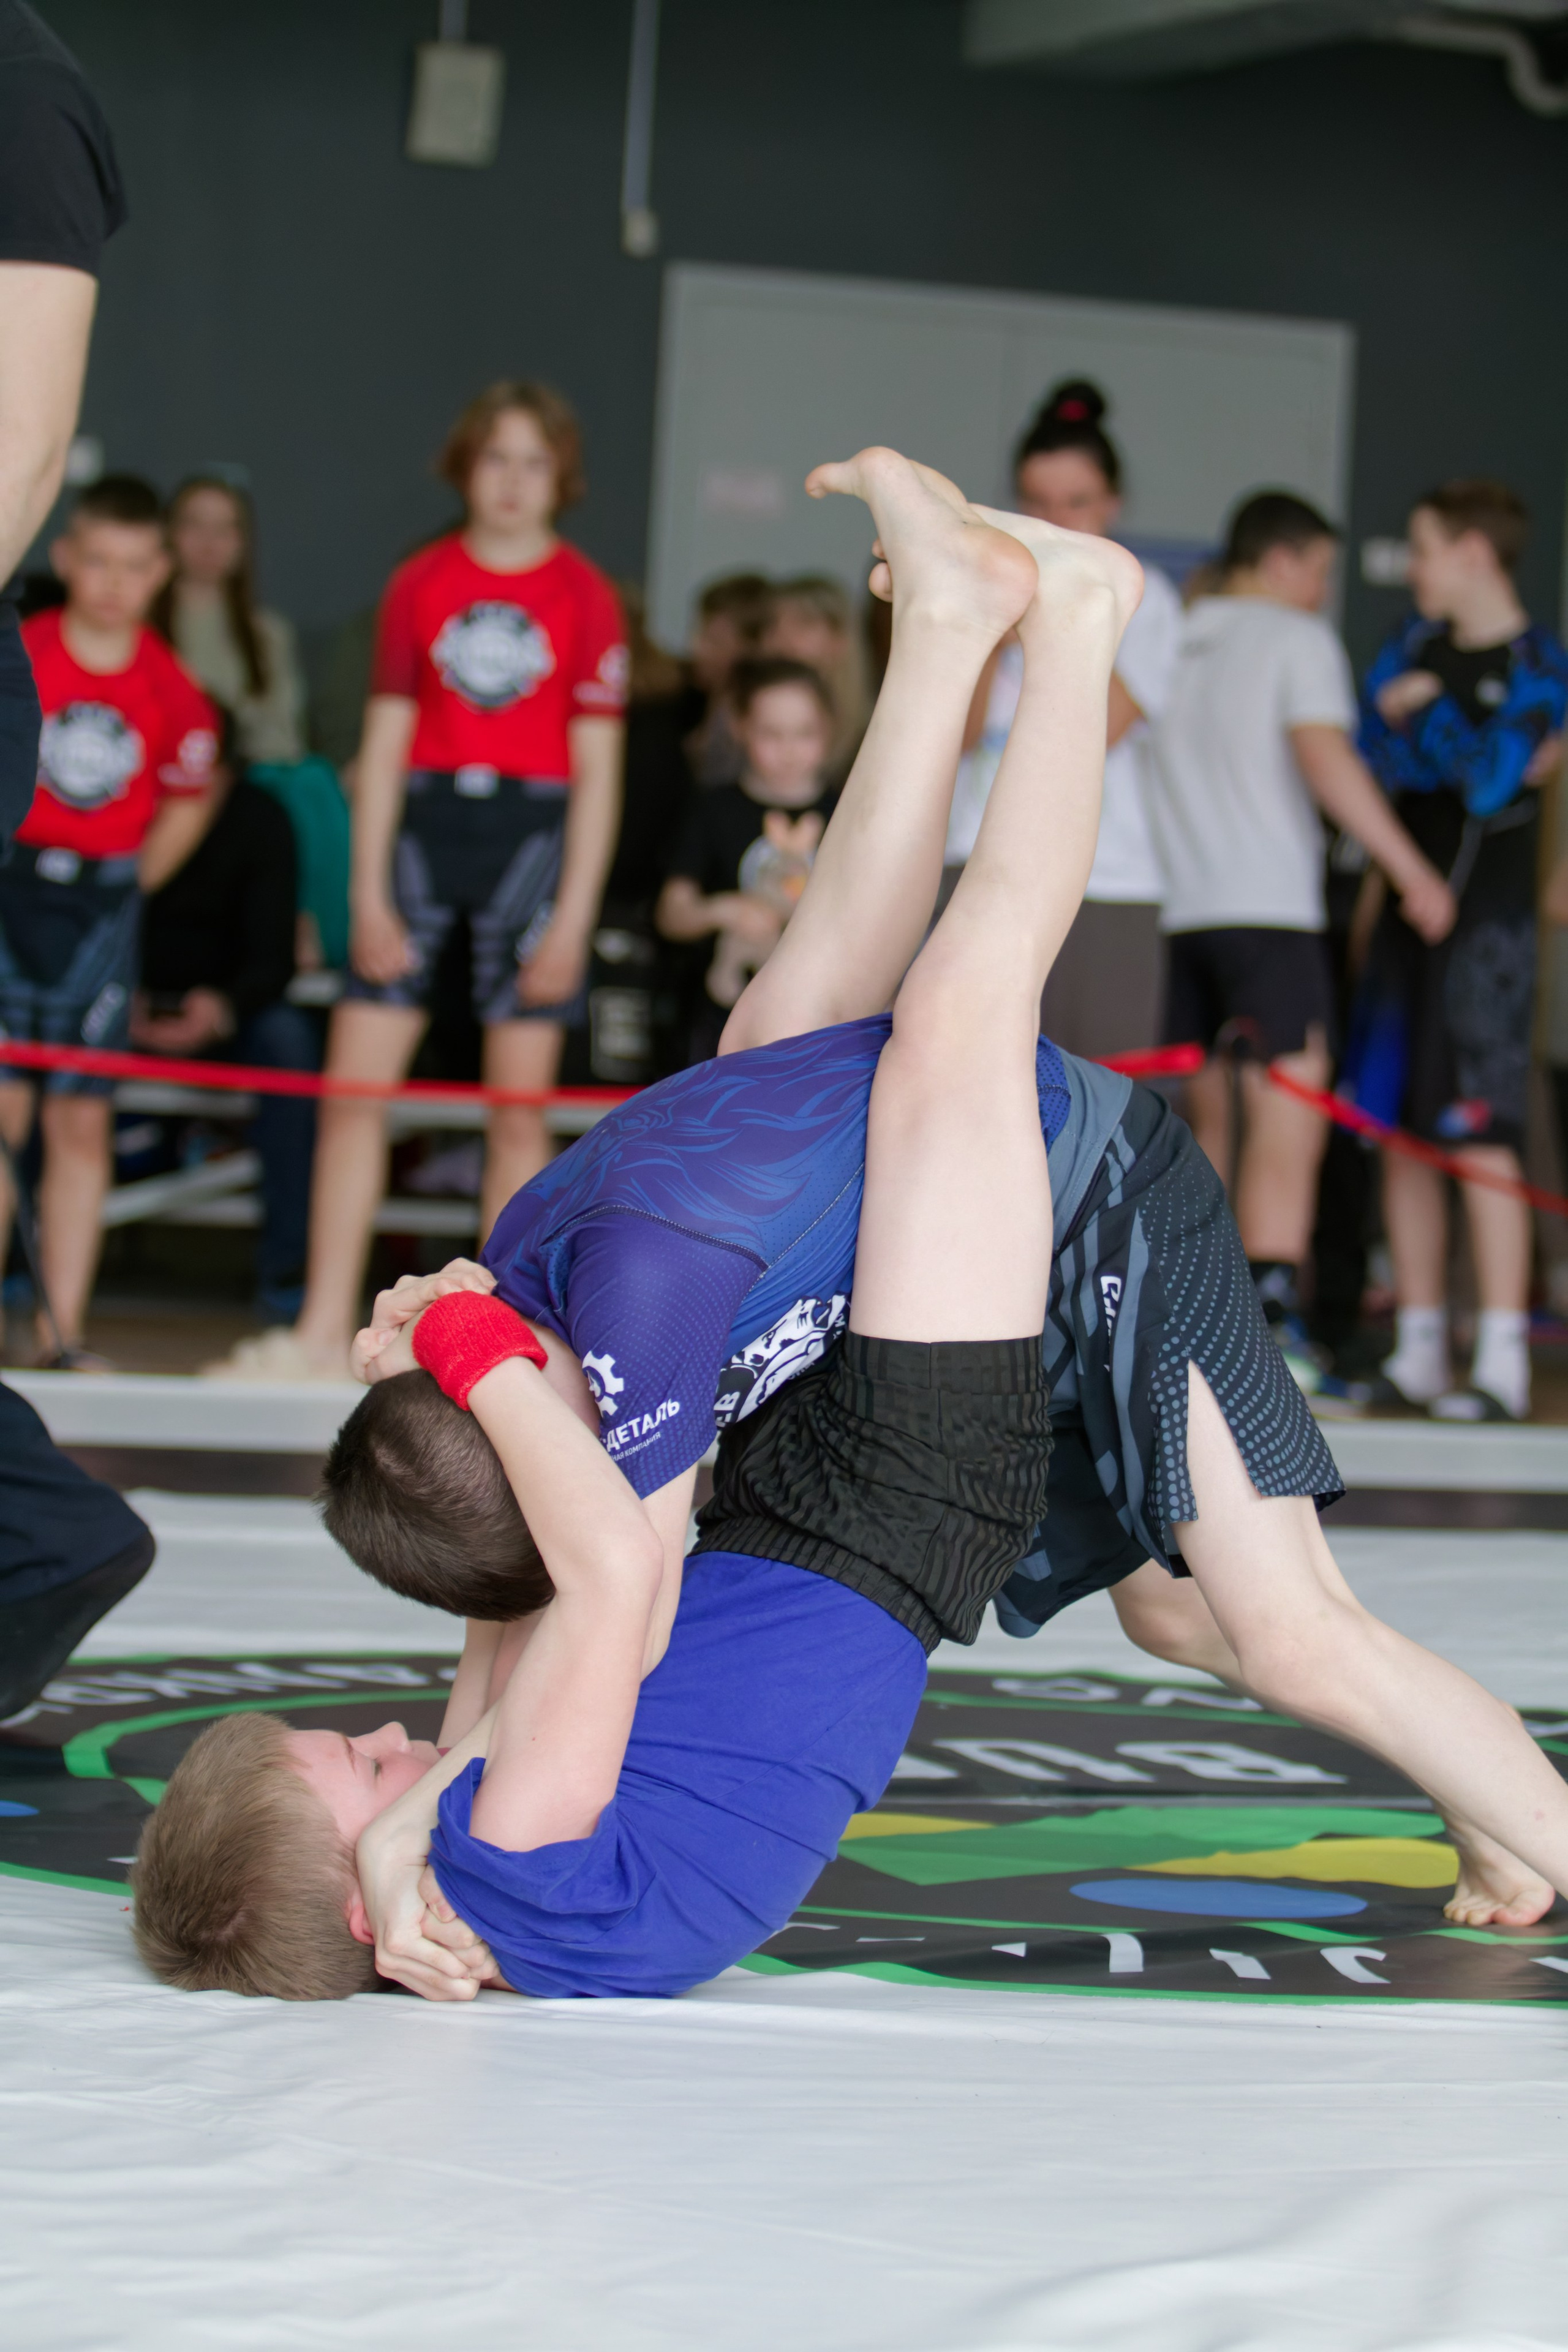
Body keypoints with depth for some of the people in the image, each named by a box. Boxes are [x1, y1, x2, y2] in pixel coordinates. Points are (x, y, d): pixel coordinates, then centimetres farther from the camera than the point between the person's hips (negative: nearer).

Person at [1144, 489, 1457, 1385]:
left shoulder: (1174, 644, 18)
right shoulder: (1297, 640, -1)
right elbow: (1323, 755, -15)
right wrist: (1413, 871, -16)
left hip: (1175, 909, 7)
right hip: (1267, 908, -7)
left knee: (1198, 1118, 13)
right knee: (1289, 1114, -11)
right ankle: (1271, 1320, -23)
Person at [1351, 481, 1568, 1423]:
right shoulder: (1419, 640, 14)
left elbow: (1490, 781, -17)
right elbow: (1378, 748, 4)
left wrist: (1426, 709, -8)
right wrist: (1476, 755, -8)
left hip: (1487, 914, -7)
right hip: (1407, 908, 7)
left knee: (1481, 1134, -12)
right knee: (1401, 1133, 6)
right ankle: (1420, 1352, 13)